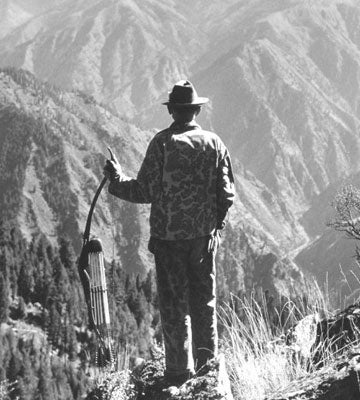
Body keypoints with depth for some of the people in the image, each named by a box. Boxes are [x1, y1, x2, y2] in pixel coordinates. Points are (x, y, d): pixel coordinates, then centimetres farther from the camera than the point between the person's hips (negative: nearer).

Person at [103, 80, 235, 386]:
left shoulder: (163, 143, -12)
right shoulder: (214, 143, -1)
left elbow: (145, 192, -12)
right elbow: (227, 194, 2)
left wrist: (116, 179, 5)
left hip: (169, 235, -3)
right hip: (204, 236, 3)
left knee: (175, 304, 4)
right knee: (204, 302, 16)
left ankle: (180, 372, 7)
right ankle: (208, 364, 23)